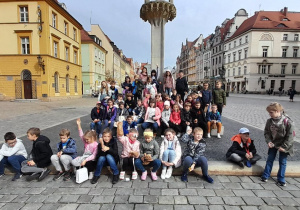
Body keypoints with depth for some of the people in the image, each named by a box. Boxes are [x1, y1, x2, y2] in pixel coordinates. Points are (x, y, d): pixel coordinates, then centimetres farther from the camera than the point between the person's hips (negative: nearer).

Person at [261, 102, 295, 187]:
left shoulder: (288, 122, -22)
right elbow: (267, 132, 1)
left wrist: (284, 146, -17)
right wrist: (268, 141, -14)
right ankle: (265, 176, 20)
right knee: (270, 160, 9)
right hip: (273, 144, 3)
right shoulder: (269, 121, -10)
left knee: (282, 162, 9)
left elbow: (290, 136, -17)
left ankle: (281, 180, 23)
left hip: (283, 146, -3)